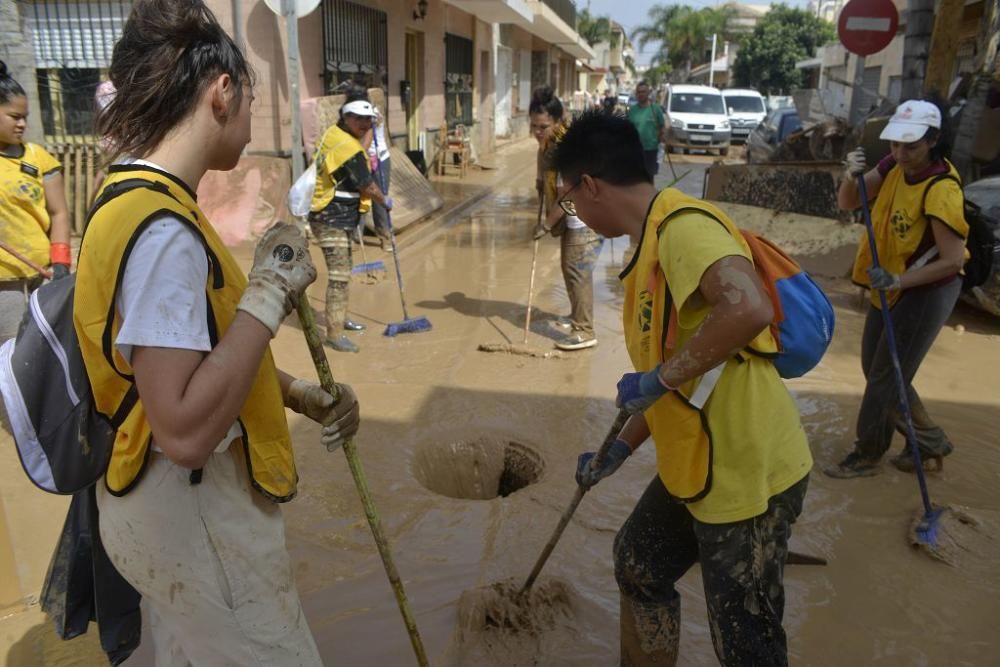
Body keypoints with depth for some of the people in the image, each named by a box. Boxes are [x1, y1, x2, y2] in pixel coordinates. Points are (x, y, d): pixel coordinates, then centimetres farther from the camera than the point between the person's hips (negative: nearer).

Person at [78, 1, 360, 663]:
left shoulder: (142, 199, 5)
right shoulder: (161, 228, -26)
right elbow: (186, 430, -32)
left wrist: (304, 395, 7)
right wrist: (272, 289, -25)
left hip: (187, 499, 9)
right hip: (195, 510, -9)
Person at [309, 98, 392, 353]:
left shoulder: (332, 134, 8)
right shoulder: (349, 148, -20)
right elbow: (368, 187, -12)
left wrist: (366, 164, 10)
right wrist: (385, 201, 5)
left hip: (339, 218, 11)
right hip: (333, 221, -11)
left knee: (343, 270, 21)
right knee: (339, 275, -11)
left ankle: (339, 318, 36)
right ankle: (334, 334, -9)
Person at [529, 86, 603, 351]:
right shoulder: (549, 140, 2)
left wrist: (546, 224, -17)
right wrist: (542, 184, 6)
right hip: (573, 215, 10)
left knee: (577, 271, -10)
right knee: (569, 268, 16)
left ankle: (585, 331, -5)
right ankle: (577, 317, 32)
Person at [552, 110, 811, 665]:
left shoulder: (682, 225, -20)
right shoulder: (652, 243, 11)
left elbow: (748, 309, -39)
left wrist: (658, 378, -27)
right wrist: (618, 451, 20)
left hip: (746, 472, -10)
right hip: (693, 464, 10)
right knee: (638, 567, 25)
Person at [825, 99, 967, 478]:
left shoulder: (941, 189, -27)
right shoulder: (894, 166, -7)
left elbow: (953, 260, -26)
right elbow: (847, 203, -2)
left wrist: (898, 280, -33)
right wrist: (853, 176, -21)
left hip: (927, 291, -8)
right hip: (890, 286, 8)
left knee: (885, 377, 0)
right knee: (874, 367, 16)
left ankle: (867, 456, 18)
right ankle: (930, 440, 32)